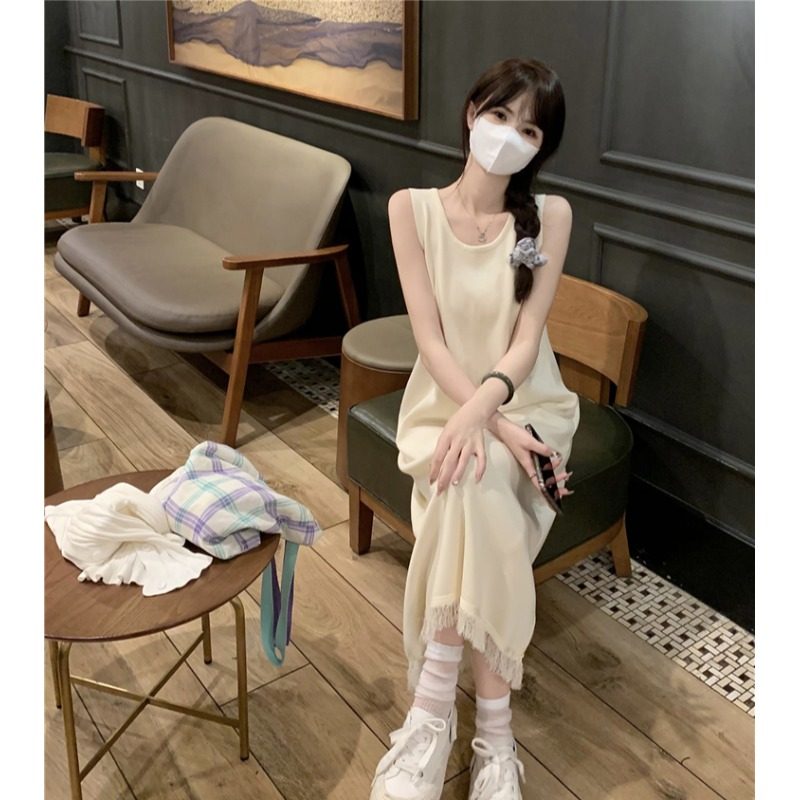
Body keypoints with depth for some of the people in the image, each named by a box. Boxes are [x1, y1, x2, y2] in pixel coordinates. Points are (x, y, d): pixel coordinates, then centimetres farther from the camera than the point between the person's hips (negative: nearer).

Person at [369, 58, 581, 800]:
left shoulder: (551, 214, -4)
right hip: (444, 404, 0)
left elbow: (526, 340, -12)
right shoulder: (411, 207, -4)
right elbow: (429, 337, -11)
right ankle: (492, 730, -21)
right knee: (476, 490, -33)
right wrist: (484, 422, -24)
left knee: (476, 486, -33)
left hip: (525, 405, 0)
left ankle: (434, 710, -21)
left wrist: (481, 413, -31)